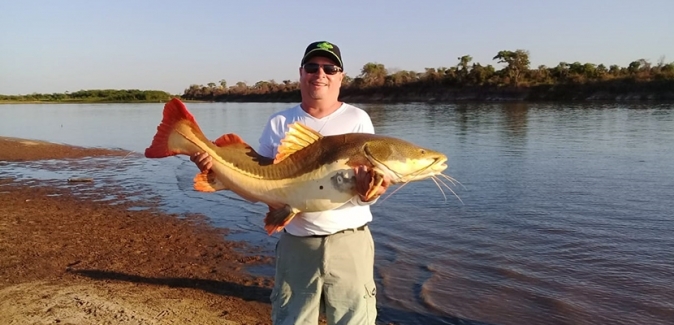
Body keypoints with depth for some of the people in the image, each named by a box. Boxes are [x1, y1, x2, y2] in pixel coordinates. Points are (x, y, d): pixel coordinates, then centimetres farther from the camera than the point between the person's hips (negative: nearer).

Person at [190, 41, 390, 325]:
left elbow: (373, 182, -6)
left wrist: (368, 191, -29)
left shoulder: (357, 119, -1)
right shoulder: (279, 123, 5)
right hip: (295, 244, 2)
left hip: (349, 242, -1)